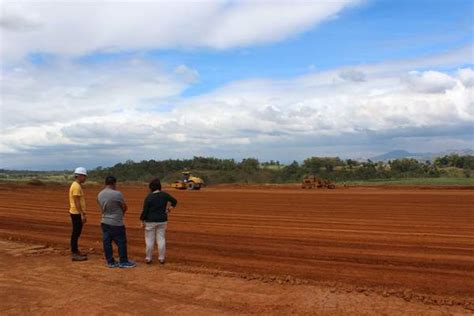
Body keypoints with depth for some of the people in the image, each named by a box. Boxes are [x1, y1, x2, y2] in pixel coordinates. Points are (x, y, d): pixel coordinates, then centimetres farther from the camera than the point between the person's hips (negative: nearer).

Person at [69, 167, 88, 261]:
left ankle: (76, 251, 23)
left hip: (77, 213, 10)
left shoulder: (77, 185, 14)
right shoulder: (76, 186, -17)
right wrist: (82, 214, -22)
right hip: (77, 213, -10)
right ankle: (74, 254, -1)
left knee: (77, 233, 15)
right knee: (75, 233, -5)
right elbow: (77, 202, -22)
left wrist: (83, 214, 21)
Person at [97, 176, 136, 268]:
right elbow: (125, 207, -9)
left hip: (104, 222, 7)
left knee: (106, 242, 10)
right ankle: (123, 262, 12)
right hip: (116, 223, -7)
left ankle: (110, 262, 19)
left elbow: (102, 207, 11)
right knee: (121, 242, 4)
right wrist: (121, 213, 11)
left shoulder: (99, 195, 2)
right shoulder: (117, 194, -19)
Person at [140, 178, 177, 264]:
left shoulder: (149, 197, -15)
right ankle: (161, 258, 15)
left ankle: (148, 258, 16)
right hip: (162, 221, 3)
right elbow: (174, 201, 11)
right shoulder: (165, 195, -3)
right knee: (161, 239, 9)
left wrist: (142, 221, -2)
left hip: (150, 221, -3)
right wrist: (170, 208, 21)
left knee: (149, 240, 8)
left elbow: (145, 210, -11)